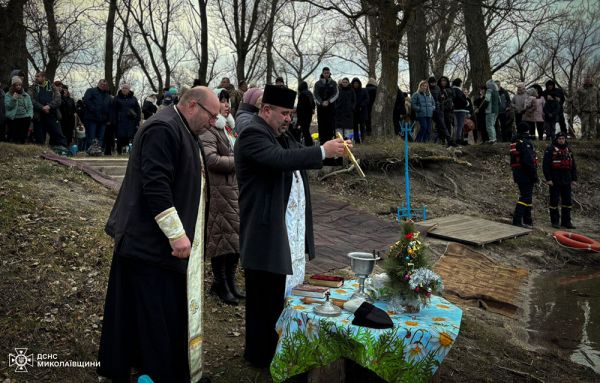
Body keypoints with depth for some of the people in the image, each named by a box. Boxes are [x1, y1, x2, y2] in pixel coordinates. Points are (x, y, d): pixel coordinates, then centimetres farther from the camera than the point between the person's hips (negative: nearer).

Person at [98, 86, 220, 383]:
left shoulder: (183, 131, 15)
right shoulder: (162, 129, -18)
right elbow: (154, 185, -26)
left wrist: (183, 231, 21)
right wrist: (176, 234, -24)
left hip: (164, 239, 10)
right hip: (153, 242, -10)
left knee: (171, 311, 16)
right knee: (156, 314, -3)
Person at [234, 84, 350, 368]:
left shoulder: (283, 137, 18)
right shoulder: (252, 135, -13)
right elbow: (280, 160, -29)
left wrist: (332, 151, 3)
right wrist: (323, 151, -26)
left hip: (293, 234, 9)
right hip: (268, 235, -9)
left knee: (290, 295, 16)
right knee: (266, 299, 2)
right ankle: (261, 355, 17)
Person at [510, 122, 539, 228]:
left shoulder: (514, 143, 14)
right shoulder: (525, 142, -15)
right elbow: (529, 161, -21)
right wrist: (534, 176, -16)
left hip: (518, 174, 9)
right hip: (526, 175, -9)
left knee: (526, 196, 17)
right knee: (526, 197, -7)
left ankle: (527, 221, 23)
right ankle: (517, 220, -13)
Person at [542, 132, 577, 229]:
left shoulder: (568, 150, 14)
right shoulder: (550, 150, -4)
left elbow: (573, 166, 17)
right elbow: (545, 165, -9)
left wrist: (574, 179, 11)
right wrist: (548, 179, -15)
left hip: (566, 180, 6)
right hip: (555, 180, -6)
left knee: (567, 201, 7)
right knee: (554, 200, -1)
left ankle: (566, 221, 15)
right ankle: (555, 221, 8)